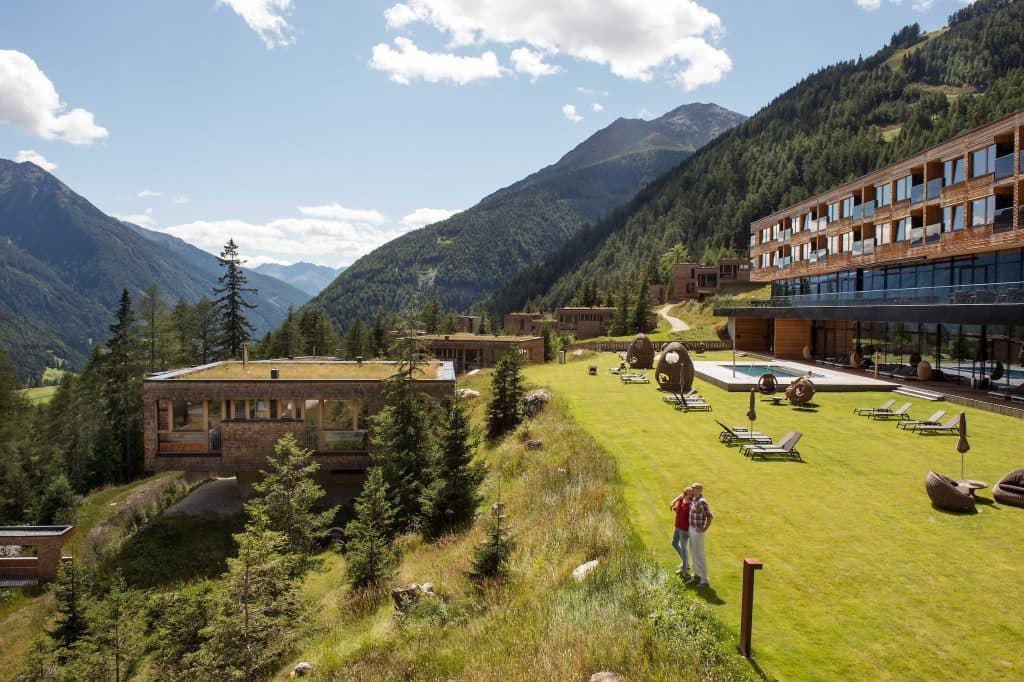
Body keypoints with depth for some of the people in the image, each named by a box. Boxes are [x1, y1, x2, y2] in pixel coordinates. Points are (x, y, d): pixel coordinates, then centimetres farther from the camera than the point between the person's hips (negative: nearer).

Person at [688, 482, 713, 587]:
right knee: (693, 552, 20)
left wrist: (705, 529, -18)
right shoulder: (694, 499, 4)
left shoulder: (702, 501, -25)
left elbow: (710, 516, -27)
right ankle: (696, 574, 34)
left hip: (698, 531, -10)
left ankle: (704, 579, 3)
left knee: (699, 555, -4)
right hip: (691, 529, 10)